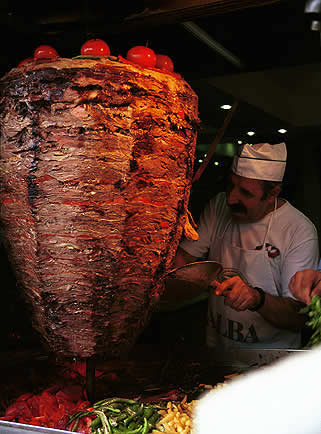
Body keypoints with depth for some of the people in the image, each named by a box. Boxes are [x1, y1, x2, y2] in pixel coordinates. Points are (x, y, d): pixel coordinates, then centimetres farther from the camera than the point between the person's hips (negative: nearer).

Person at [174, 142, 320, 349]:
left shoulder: (301, 231, -16)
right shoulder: (219, 206, -1)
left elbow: (298, 318, -18)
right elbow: (182, 257, 2)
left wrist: (257, 299, -35)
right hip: (215, 343, 4)